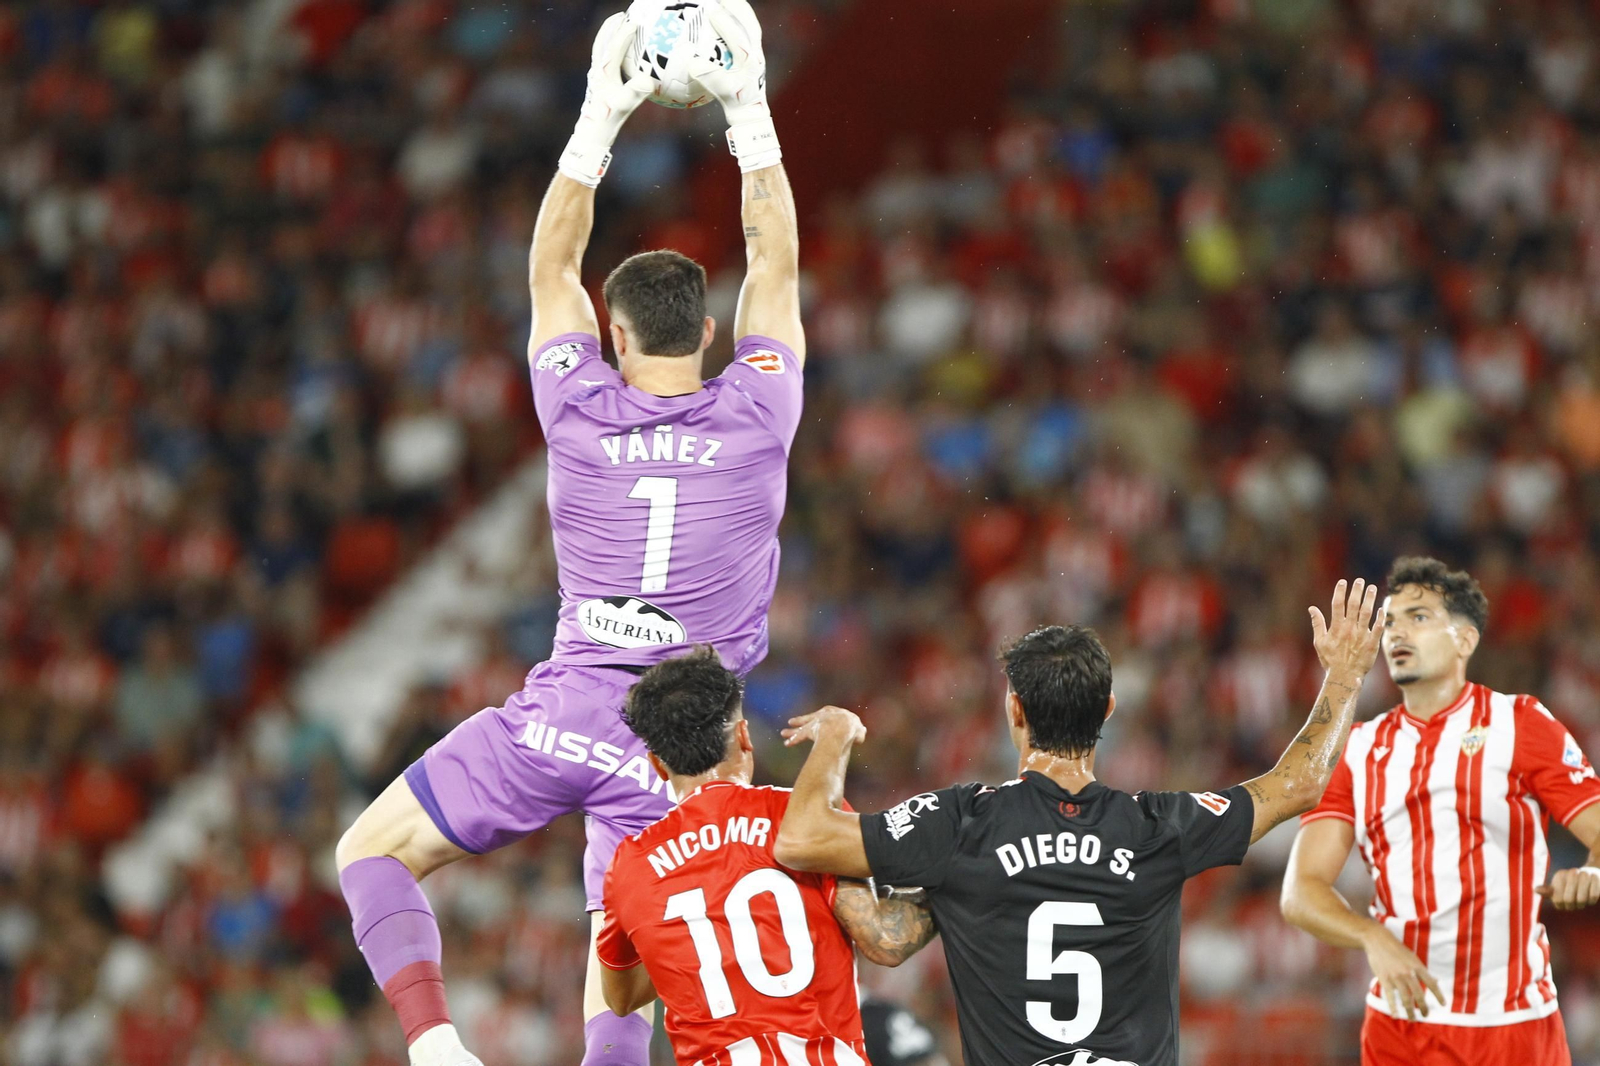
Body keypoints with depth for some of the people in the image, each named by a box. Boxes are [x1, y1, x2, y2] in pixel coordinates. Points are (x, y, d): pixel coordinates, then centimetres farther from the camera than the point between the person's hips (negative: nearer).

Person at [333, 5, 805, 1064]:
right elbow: (776, 266, 12)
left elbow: (552, 271, 13)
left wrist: (601, 120, 12)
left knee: (373, 853, 11)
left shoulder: (582, 412, -1)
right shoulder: (756, 416, -1)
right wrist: (750, 113, 14)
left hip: (565, 715, -1)